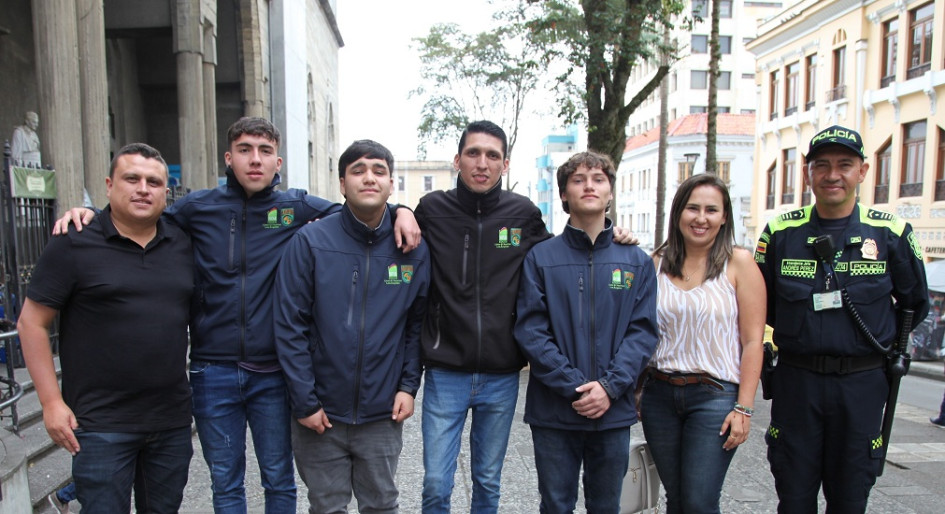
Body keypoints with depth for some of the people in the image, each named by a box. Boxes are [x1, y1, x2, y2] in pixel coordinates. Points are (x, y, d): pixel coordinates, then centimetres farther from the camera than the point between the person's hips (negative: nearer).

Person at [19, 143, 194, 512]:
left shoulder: (184, 246, 6)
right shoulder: (74, 245, -6)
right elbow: (32, 323, -4)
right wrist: (52, 402, -9)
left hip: (173, 422, 4)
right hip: (101, 424, -4)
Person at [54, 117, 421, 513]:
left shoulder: (296, 207, 0)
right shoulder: (198, 208, 2)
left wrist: (399, 210, -12)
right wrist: (89, 212, -1)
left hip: (273, 372, -1)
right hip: (213, 372, 1)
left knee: (279, 479, 16)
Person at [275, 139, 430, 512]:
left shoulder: (413, 248, -1)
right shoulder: (310, 242, -9)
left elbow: (417, 323, 5)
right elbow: (289, 326, -9)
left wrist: (409, 385, -2)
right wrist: (305, 402, -10)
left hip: (384, 415, 2)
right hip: (321, 414, -1)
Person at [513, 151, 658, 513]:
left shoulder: (637, 261, 4)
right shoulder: (541, 257, -2)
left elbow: (643, 331, -1)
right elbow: (530, 330, -8)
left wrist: (610, 386, -14)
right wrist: (573, 386, -17)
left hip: (614, 412, 2)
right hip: (553, 413, -2)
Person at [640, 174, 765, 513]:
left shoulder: (739, 263, -4)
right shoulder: (657, 263, 5)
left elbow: (752, 341, -6)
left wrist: (744, 408, -10)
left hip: (715, 395, -3)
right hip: (659, 393, 3)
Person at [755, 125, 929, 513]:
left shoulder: (890, 232, -1)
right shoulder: (781, 232, 0)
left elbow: (916, 304, 13)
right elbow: (760, 304, 12)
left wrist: (879, 342, 15)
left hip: (862, 383, 0)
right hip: (796, 381, 0)